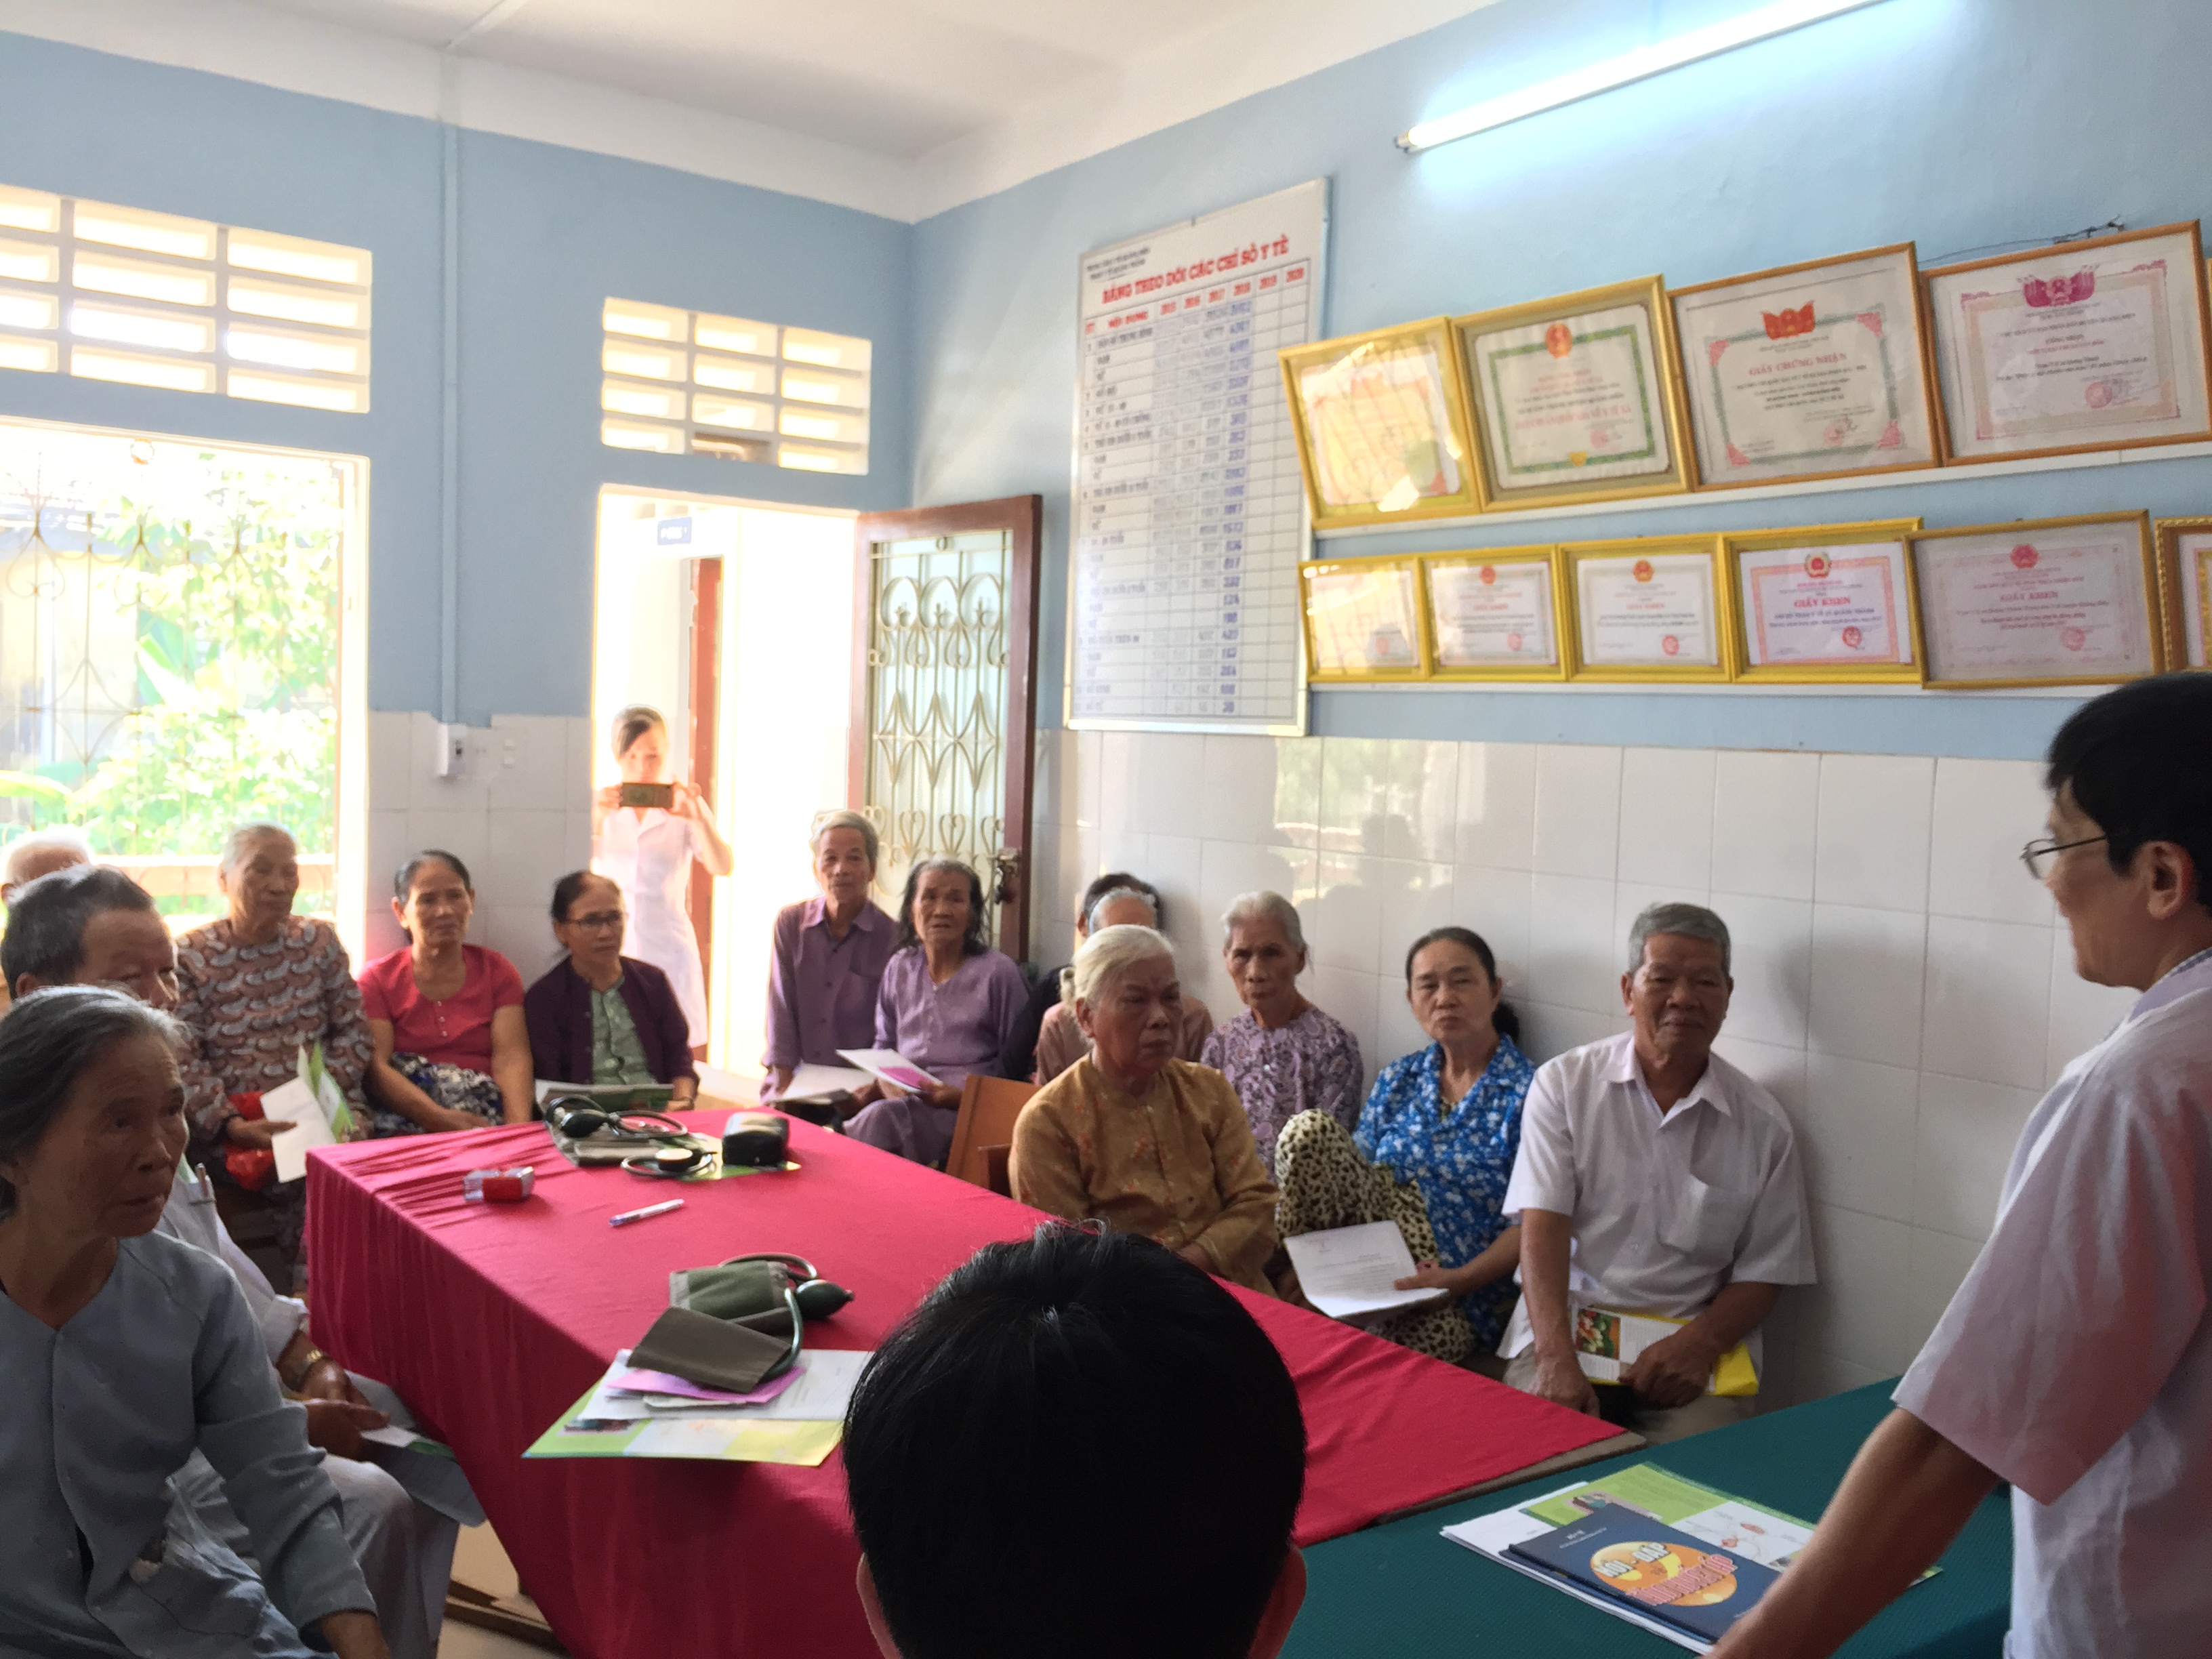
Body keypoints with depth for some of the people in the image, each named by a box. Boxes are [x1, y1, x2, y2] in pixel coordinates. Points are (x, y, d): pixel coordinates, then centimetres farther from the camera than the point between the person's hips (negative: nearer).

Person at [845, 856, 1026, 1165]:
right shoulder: (899, 968, 18)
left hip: (964, 1112, -4)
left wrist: (963, 1095, -13)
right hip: (903, 1100, 4)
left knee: (883, 1117, -36)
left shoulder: (999, 972, 1)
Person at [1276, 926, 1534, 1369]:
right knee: (1310, 1130, -19)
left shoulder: (1527, 1093, -3)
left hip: (1464, 1295, -4)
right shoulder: (1396, 1081, 13)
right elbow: (1351, 1182, 11)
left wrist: (1458, 1279, -21)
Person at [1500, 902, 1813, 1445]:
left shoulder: (1761, 1124, 6)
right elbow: (1543, 1228, -7)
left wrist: (1698, 1344, -13)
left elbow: (1762, 1275, 8)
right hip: (1565, 1327, -1)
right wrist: (1558, 1359, -22)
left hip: (1690, 1346, 1)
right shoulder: (1564, 1084, 3)